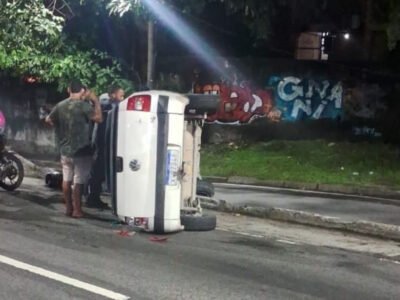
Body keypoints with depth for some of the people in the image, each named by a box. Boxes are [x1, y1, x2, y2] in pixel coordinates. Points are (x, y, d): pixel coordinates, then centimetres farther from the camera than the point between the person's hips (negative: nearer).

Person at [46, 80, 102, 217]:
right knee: (78, 181, 0)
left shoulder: (60, 105, 4)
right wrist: (96, 102, -4)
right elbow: (98, 118, -16)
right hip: (81, 150, -6)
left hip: (65, 150, 6)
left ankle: (68, 208, 20)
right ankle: (77, 210, 2)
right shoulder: (83, 105, -15)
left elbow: (48, 120, 16)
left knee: (67, 180, 13)